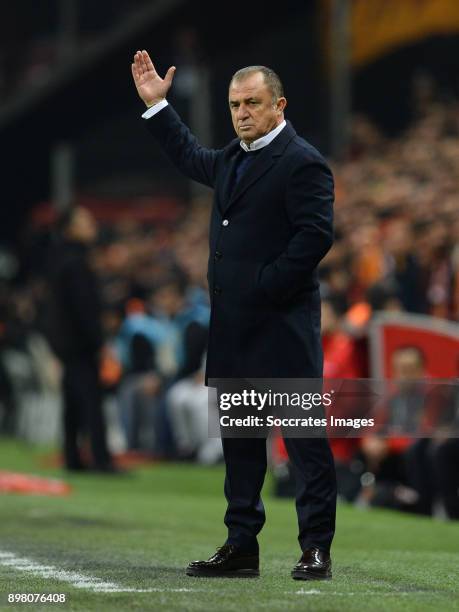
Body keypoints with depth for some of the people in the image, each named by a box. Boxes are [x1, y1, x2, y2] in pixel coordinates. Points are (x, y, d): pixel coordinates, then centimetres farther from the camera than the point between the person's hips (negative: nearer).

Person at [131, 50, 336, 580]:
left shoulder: (301, 162, -10)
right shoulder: (233, 159, 17)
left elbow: (315, 236, -18)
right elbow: (191, 158, 38)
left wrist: (267, 287, -18)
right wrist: (156, 104, 33)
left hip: (281, 325, -9)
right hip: (233, 327, 9)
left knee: (304, 436, -5)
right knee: (239, 439, 12)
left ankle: (316, 549, -3)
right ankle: (241, 546, 18)